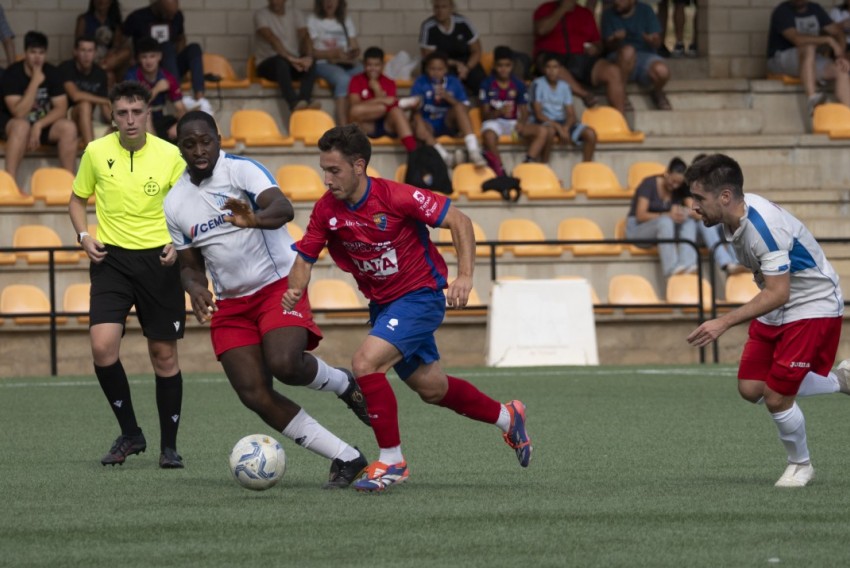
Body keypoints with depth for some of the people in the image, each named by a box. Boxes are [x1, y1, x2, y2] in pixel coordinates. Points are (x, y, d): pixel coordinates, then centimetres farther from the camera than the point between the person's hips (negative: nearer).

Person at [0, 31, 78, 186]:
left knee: (68, 127, -24)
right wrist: (35, 82, -31)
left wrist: (39, 125, -23)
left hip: (44, 124, 4)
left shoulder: (52, 73, -3)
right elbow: (19, 113, -26)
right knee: (22, 126, -38)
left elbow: (61, 108, -8)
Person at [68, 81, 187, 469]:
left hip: (158, 261, -1)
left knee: (164, 353, 3)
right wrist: (84, 236, -2)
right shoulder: (96, 152, -1)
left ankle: (169, 446, 17)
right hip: (111, 259, 1)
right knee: (102, 345, -16)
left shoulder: (169, 156, -5)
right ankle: (130, 434, 3)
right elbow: (78, 199, 15)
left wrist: (178, 244, -12)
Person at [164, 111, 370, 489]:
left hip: (278, 285, -5)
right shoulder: (175, 204, 6)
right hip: (230, 304, 5)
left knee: (285, 364, -31)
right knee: (254, 395, -11)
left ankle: (343, 384, 5)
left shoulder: (242, 171, -12)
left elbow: (283, 209, -30)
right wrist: (195, 288, -8)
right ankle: (346, 458, -2)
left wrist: (256, 218, -52)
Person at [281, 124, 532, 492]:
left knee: (365, 363, -24)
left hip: (420, 295, -7)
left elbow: (459, 221, -18)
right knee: (431, 389, 17)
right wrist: (295, 290, -23)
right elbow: (305, 257, -1)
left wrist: (465, 276, -28)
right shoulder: (326, 209, -8)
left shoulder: (396, 197, -23)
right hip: (382, 305, 7)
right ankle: (506, 417, 42)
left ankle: (391, 461, -12)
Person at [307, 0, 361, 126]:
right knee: (343, 79, -37)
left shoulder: (346, 20, 21)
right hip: (324, 64, -4)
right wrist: (334, 53, -16)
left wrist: (354, 54, -9)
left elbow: (355, 48, 16)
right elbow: (311, 51, -2)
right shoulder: (313, 20, 7)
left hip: (348, 64, 4)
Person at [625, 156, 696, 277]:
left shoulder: (678, 190, 5)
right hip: (637, 229, -6)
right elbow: (641, 215, -19)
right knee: (665, 221, -38)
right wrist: (667, 215, -31)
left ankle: (687, 263, -44)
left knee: (689, 222, -23)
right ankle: (671, 267, -49)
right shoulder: (649, 184, -12)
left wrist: (681, 214, -24)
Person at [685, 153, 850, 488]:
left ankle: (800, 465, 17)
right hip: (776, 310, 9)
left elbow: (777, 293, -32)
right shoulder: (735, 216, -5)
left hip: (813, 307, -9)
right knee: (751, 388, 3)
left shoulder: (763, 227, -32)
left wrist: (724, 323, -34)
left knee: (776, 398, -11)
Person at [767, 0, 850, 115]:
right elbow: (796, 39, -26)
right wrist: (829, 40, -26)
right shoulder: (782, 11, -12)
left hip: (811, 60, 7)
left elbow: (838, 32, 7)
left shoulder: (815, 9, 9)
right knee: (809, 47, -37)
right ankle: (812, 98, -50)